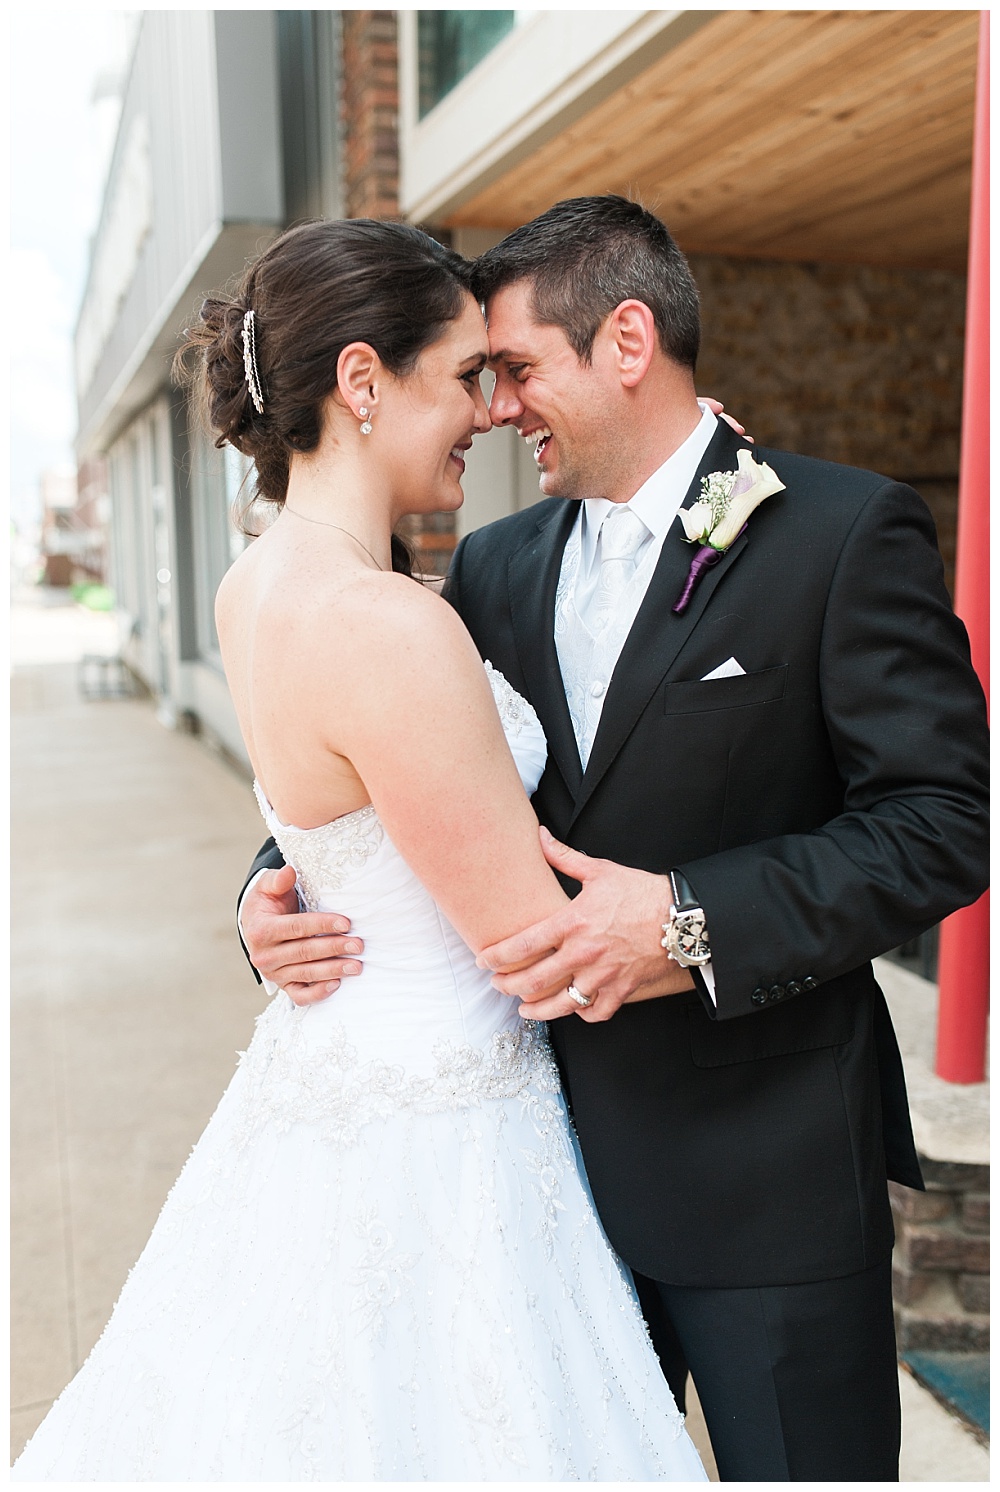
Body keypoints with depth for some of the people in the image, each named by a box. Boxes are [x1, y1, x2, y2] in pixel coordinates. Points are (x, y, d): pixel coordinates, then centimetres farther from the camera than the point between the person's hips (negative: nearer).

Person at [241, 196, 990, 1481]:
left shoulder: (845, 533, -9)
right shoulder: (494, 567, 7)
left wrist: (693, 918, -25)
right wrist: (282, 891, -9)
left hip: (764, 1166, -4)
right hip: (550, 1146, 5)